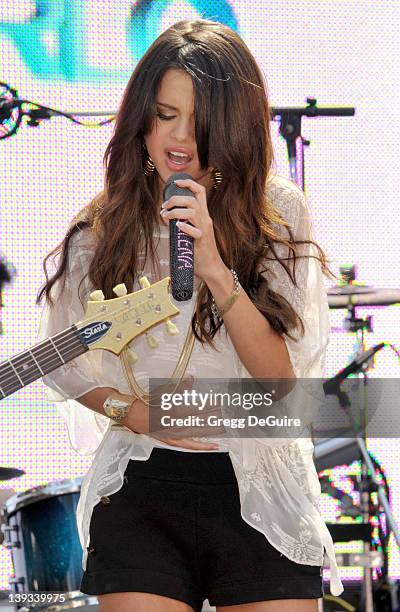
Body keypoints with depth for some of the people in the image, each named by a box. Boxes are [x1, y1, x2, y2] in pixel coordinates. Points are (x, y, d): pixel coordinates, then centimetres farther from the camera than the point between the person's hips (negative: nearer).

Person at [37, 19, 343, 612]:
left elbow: (287, 374, -10)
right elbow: (61, 360, 13)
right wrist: (134, 412, -6)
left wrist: (215, 269, -22)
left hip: (261, 498, -1)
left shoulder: (278, 213, -3)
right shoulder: (105, 225, 2)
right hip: (140, 497, 1)